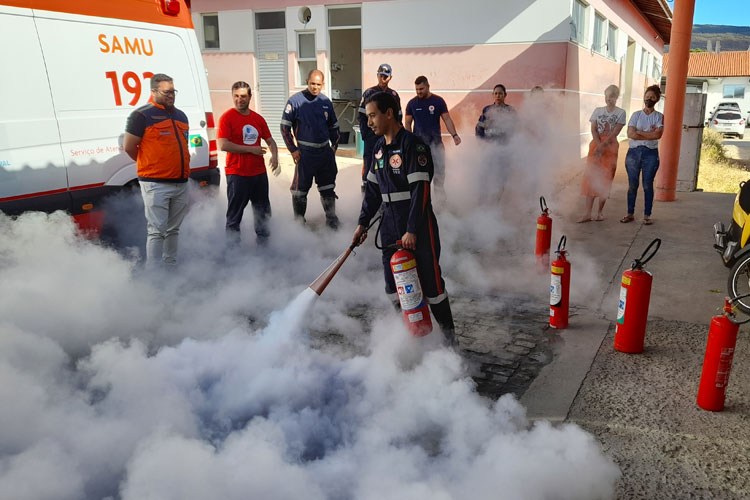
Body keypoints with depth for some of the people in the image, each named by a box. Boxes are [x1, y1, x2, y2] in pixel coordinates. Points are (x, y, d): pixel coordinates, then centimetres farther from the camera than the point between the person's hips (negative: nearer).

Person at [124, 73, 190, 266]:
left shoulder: (181, 116, 16)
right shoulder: (142, 115, -5)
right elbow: (128, 147, -3)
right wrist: (148, 165, 8)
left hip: (181, 183, 7)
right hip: (155, 184, -6)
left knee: (173, 229, 13)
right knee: (157, 231, -6)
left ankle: (171, 266, 24)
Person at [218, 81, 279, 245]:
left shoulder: (258, 119, 10)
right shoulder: (227, 117, -6)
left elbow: (270, 141, 19)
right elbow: (223, 145, -16)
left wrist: (275, 156, -2)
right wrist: (251, 149, -15)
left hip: (259, 172, 6)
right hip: (237, 174, -6)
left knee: (263, 212, 16)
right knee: (235, 214, 0)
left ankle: (263, 241, 32)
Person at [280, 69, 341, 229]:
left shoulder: (326, 102, 6)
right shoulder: (295, 101, -8)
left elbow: (333, 126, 18)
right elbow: (285, 126, -4)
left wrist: (334, 146, 10)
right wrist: (292, 150, -7)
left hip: (325, 151, 4)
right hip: (305, 153, -4)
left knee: (328, 187, 12)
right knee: (300, 188, 0)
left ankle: (331, 218, 23)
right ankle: (299, 221, 15)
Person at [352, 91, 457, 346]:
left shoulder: (412, 144, -13)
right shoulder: (379, 148, 12)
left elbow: (420, 190, -18)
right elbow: (373, 188, 17)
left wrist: (412, 230, -20)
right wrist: (363, 223, 13)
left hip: (418, 223, -8)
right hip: (390, 223, 8)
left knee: (430, 280, -2)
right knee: (393, 282, 9)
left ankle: (448, 334, 13)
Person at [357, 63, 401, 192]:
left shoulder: (394, 95, 9)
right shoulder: (369, 93, 0)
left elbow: (398, 116, 14)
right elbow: (362, 115, 0)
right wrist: (364, 133, -6)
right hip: (371, 134, -3)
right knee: (368, 158, -2)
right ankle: (365, 183, 10)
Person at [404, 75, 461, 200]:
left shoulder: (438, 101, 2)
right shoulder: (412, 104, 4)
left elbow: (447, 119, 2)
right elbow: (407, 123, 8)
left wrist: (454, 135, -10)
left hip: (436, 141, 0)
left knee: (440, 168, -1)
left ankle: (440, 194, 11)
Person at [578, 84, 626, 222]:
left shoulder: (620, 113, 3)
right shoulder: (598, 111, 11)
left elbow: (614, 132, -7)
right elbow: (593, 130, 2)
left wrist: (602, 146, -17)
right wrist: (599, 146, -13)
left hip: (611, 146, -2)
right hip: (596, 144, 2)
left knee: (605, 179, -1)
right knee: (590, 177, -5)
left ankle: (600, 212, 7)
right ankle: (588, 213, -6)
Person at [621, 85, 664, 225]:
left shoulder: (659, 116, 5)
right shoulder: (636, 115, 8)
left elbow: (658, 134, -12)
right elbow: (630, 134, -6)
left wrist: (639, 132, -9)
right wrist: (650, 134, -8)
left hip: (651, 153, -1)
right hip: (634, 152, 1)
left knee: (648, 185, 1)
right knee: (632, 185, 4)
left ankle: (647, 215, 8)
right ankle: (630, 214, 12)